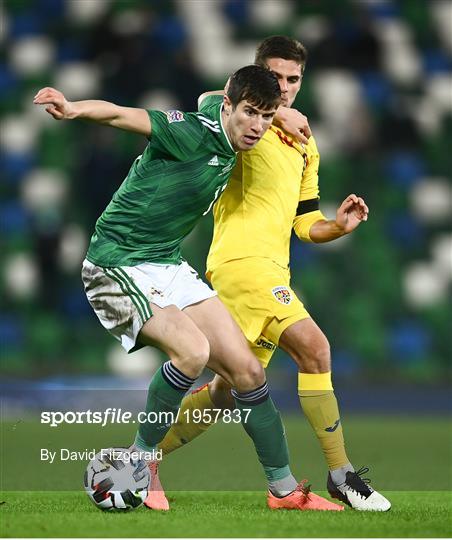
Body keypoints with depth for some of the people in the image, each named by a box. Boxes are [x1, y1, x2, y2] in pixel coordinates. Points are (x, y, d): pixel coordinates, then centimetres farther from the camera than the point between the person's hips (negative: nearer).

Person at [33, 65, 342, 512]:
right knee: (192, 350, -30)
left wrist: (279, 113, 24)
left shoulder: (227, 143, 4)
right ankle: (139, 465, -9)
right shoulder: (193, 131, -20)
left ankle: (285, 489, 15)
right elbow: (120, 115, -33)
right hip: (118, 267, -9)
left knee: (246, 370, 3)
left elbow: (208, 99, 28)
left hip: (169, 266, 9)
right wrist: (74, 109, -53)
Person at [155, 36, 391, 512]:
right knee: (314, 348, -20)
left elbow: (306, 225, 22)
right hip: (242, 260, -9)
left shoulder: (305, 146, 21)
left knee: (228, 391, 12)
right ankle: (341, 474, -16)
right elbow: (208, 102, -25)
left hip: (271, 271, 9)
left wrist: (340, 225, 2)